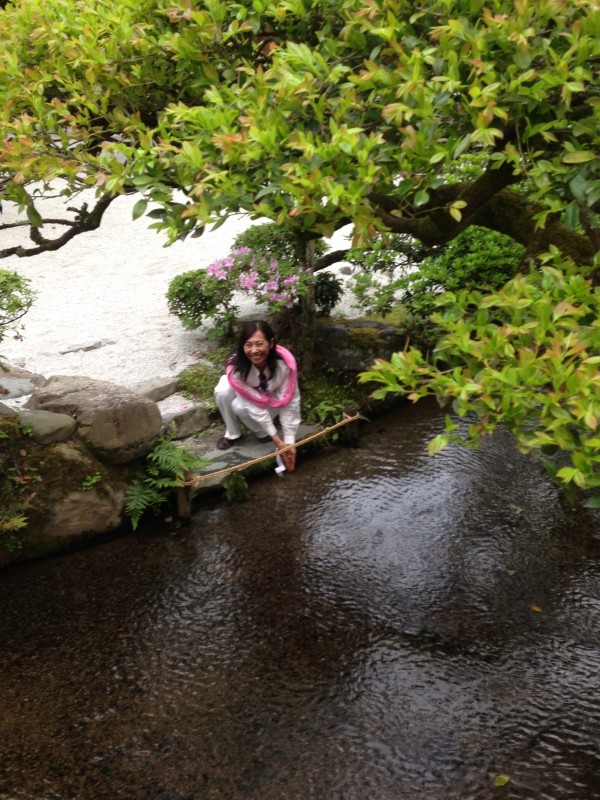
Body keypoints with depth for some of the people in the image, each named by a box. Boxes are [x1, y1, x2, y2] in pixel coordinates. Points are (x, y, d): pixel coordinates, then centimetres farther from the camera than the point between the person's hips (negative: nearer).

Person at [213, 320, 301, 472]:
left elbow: (289, 402, -29)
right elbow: (253, 405, -32)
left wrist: (289, 442, -31)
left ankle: (263, 430, -2)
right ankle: (232, 433, -7)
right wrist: (277, 441, -32)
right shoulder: (237, 367, -35)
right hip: (249, 397, 2)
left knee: (239, 406, -33)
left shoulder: (284, 363, -36)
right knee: (222, 391, -32)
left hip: (272, 396, -1)